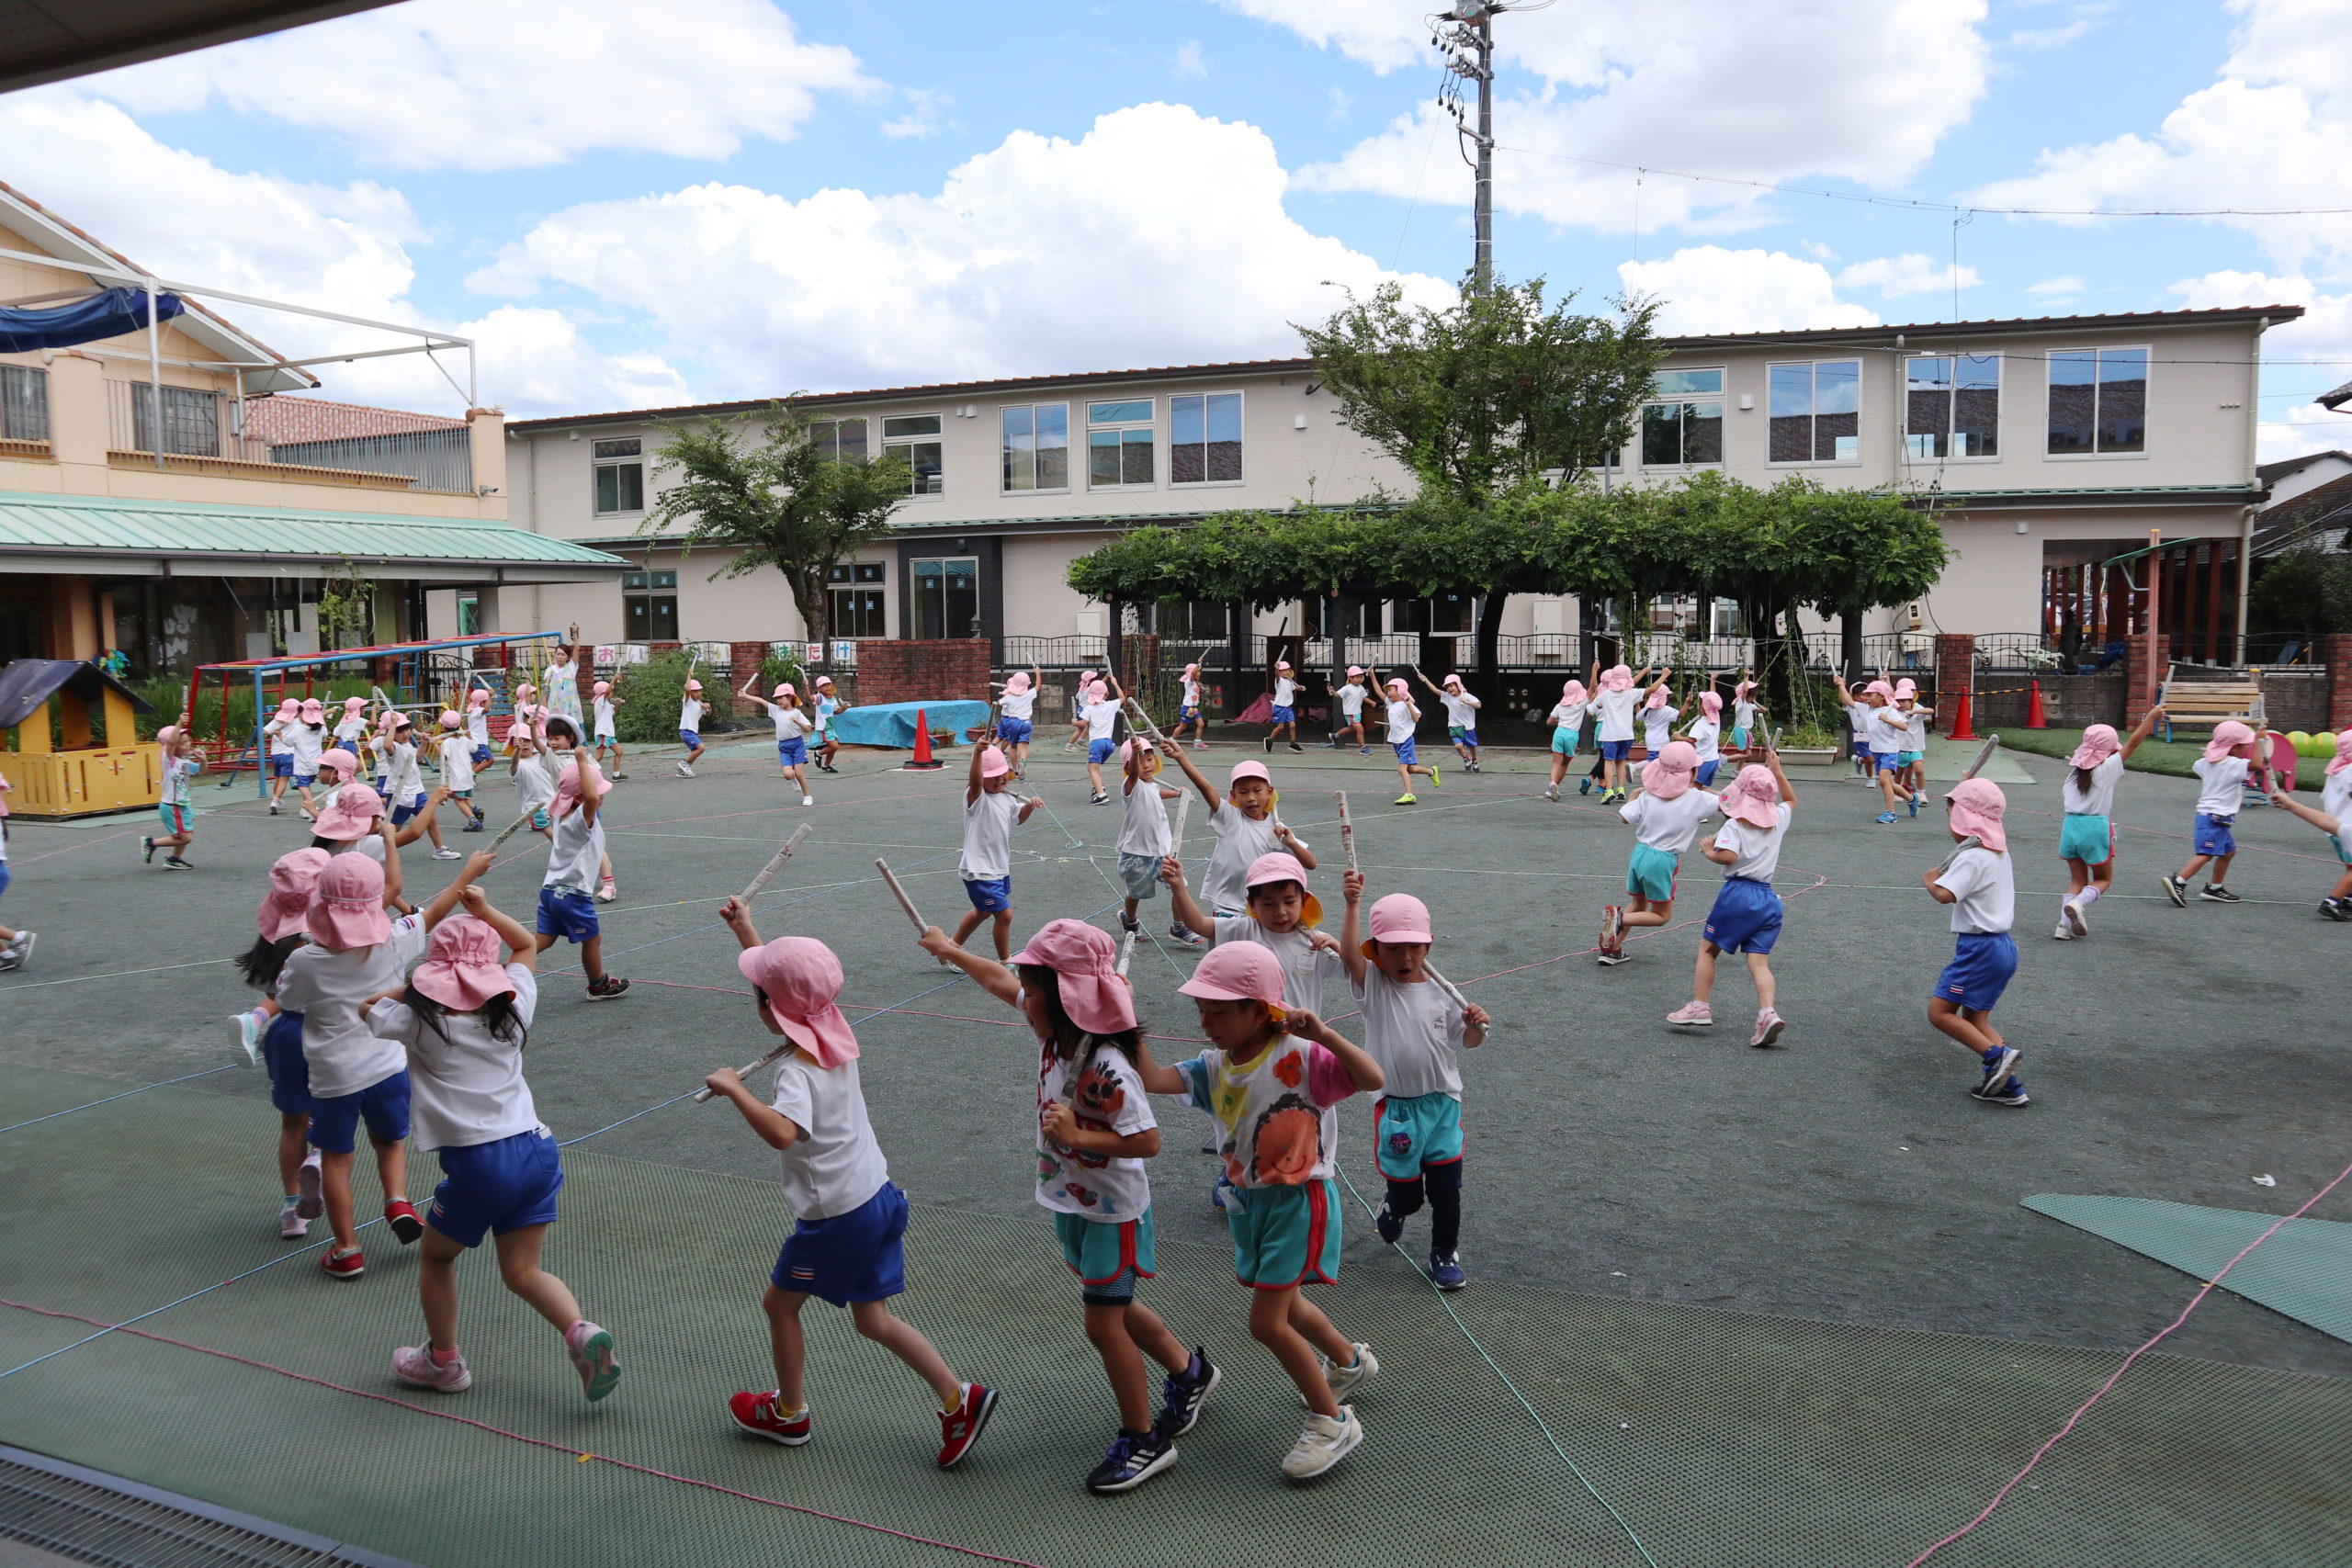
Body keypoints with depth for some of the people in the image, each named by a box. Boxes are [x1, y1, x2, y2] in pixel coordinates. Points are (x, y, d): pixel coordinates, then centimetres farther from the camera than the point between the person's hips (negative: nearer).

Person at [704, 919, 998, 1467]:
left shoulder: (798, 1070, -24)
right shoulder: (834, 1033, 1)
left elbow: (783, 1132, -44)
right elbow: (787, 980, 19)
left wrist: (733, 1088, -34)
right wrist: (746, 930, 27)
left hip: (834, 1216, -8)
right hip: (877, 1195, 8)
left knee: (780, 1302, 18)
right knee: (872, 1318, 16)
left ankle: (789, 1413, 36)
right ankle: (960, 1399, 7)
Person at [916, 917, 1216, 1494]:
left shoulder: (1106, 1067, -32)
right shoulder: (1056, 1030, -7)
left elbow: (1148, 1141, -30)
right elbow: (1002, 981, 10)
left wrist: (1077, 1136, -31)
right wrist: (950, 951, 21)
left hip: (1112, 1212, -9)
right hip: (1073, 1202, 9)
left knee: (1103, 1323, 1)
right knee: (1112, 1307, 22)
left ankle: (1142, 1440, 19)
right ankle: (1189, 1371, 43)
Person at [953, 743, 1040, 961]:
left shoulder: (1007, 798, 6)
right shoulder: (977, 798, -19)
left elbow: (1018, 817, 25)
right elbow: (975, 782, -41)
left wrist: (1028, 807, 4)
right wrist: (977, 753, -57)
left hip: (1000, 869, 10)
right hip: (979, 872, -10)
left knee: (983, 911, 27)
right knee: (1004, 914, -8)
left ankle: (954, 946, 47)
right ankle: (1005, 961, 12)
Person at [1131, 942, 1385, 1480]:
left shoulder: (1298, 1058, -24)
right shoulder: (1215, 1066, -4)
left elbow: (1373, 1079, -34)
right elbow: (1154, 1079, -15)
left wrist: (1323, 1034, -43)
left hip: (1299, 1199, -8)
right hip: (1249, 1199, 8)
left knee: (1267, 1323, -7)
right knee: (1286, 1306, 26)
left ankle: (1332, 1421, 13)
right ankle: (1351, 1360, 55)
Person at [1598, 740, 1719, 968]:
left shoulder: (1648, 794, -1)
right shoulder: (1696, 799, -9)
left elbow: (1626, 817, 1)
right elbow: (1724, 802, 4)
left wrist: (1634, 796, 18)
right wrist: (1704, 788, 20)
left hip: (1640, 853, 5)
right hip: (1662, 861, -5)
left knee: (1639, 905, 26)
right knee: (1662, 916, 12)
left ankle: (1613, 949, 22)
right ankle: (1619, 917, -14)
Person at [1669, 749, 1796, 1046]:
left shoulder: (1734, 825, -8)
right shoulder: (1778, 819, 10)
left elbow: (1728, 856, -25)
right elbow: (1791, 800, 33)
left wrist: (1708, 852, -6)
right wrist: (1777, 771, 32)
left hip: (1738, 893, -5)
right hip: (1768, 897, 5)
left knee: (1708, 949, 9)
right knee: (1759, 962, 0)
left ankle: (1700, 1006, 7)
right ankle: (1768, 1012, -19)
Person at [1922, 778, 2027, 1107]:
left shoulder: (1973, 857, -18)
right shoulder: (1998, 850, 11)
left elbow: (1944, 894, -31)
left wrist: (1929, 880, -11)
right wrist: (1969, 789, 38)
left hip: (1980, 947, -10)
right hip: (2002, 944, 10)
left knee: (1939, 1011, -6)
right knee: (1973, 1019, 14)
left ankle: (1996, 1055, -16)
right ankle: (2009, 1084, 9)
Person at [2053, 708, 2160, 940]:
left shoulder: (2075, 768, 6)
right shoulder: (2107, 768, -8)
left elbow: (2064, 796, 9)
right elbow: (2133, 743, -4)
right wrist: (2151, 717, 2)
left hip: (2071, 824, 5)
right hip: (2095, 827, -5)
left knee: (2077, 880, 15)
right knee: (2103, 879, 12)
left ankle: (2065, 924, 2)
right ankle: (2078, 903, -16)